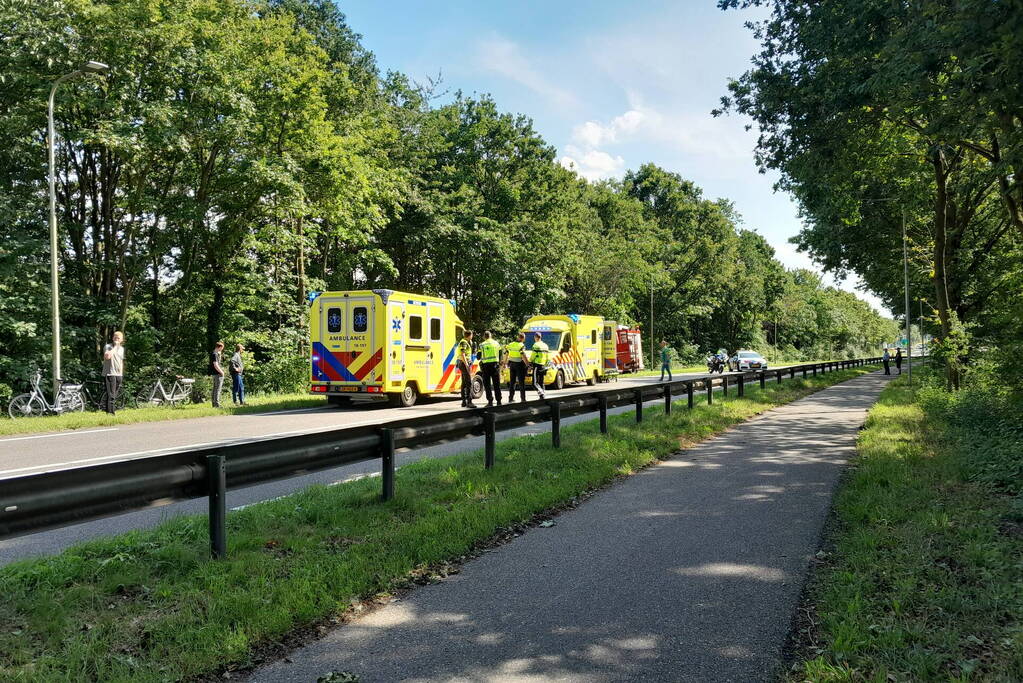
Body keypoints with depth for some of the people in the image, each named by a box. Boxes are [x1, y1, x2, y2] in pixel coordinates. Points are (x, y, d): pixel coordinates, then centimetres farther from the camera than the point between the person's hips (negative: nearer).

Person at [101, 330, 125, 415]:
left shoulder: (121, 348, 17)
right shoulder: (108, 346, -4)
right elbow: (107, 356, -24)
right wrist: (115, 347, -16)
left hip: (118, 375, 6)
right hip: (109, 374, -6)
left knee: (115, 395, 10)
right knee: (111, 395, -11)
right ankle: (110, 412, -10)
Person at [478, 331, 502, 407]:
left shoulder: (482, 345, -2)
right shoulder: (496, 343, 8)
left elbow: (479, 357, 1)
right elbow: (500, 354, 11)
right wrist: (500, 363, 23)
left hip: (486, 365, -3)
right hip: (495, 364, 3)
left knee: (487, 384, 5)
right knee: (497, 384, 10)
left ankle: (490, 401, -1)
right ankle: (499, 401, 11)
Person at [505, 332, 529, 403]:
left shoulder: (510, 345, 7)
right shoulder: (522, 345, -12)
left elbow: (506, 354, 11)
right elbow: (523, 356, -21)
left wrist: (505, 362, 23)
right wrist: (527, 364, -14)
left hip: (511, 364, 5)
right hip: (519, 365, -5)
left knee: (512, 382, 12)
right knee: (521, 382, 0)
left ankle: (511, 398, 14)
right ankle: (523, 399, 0)